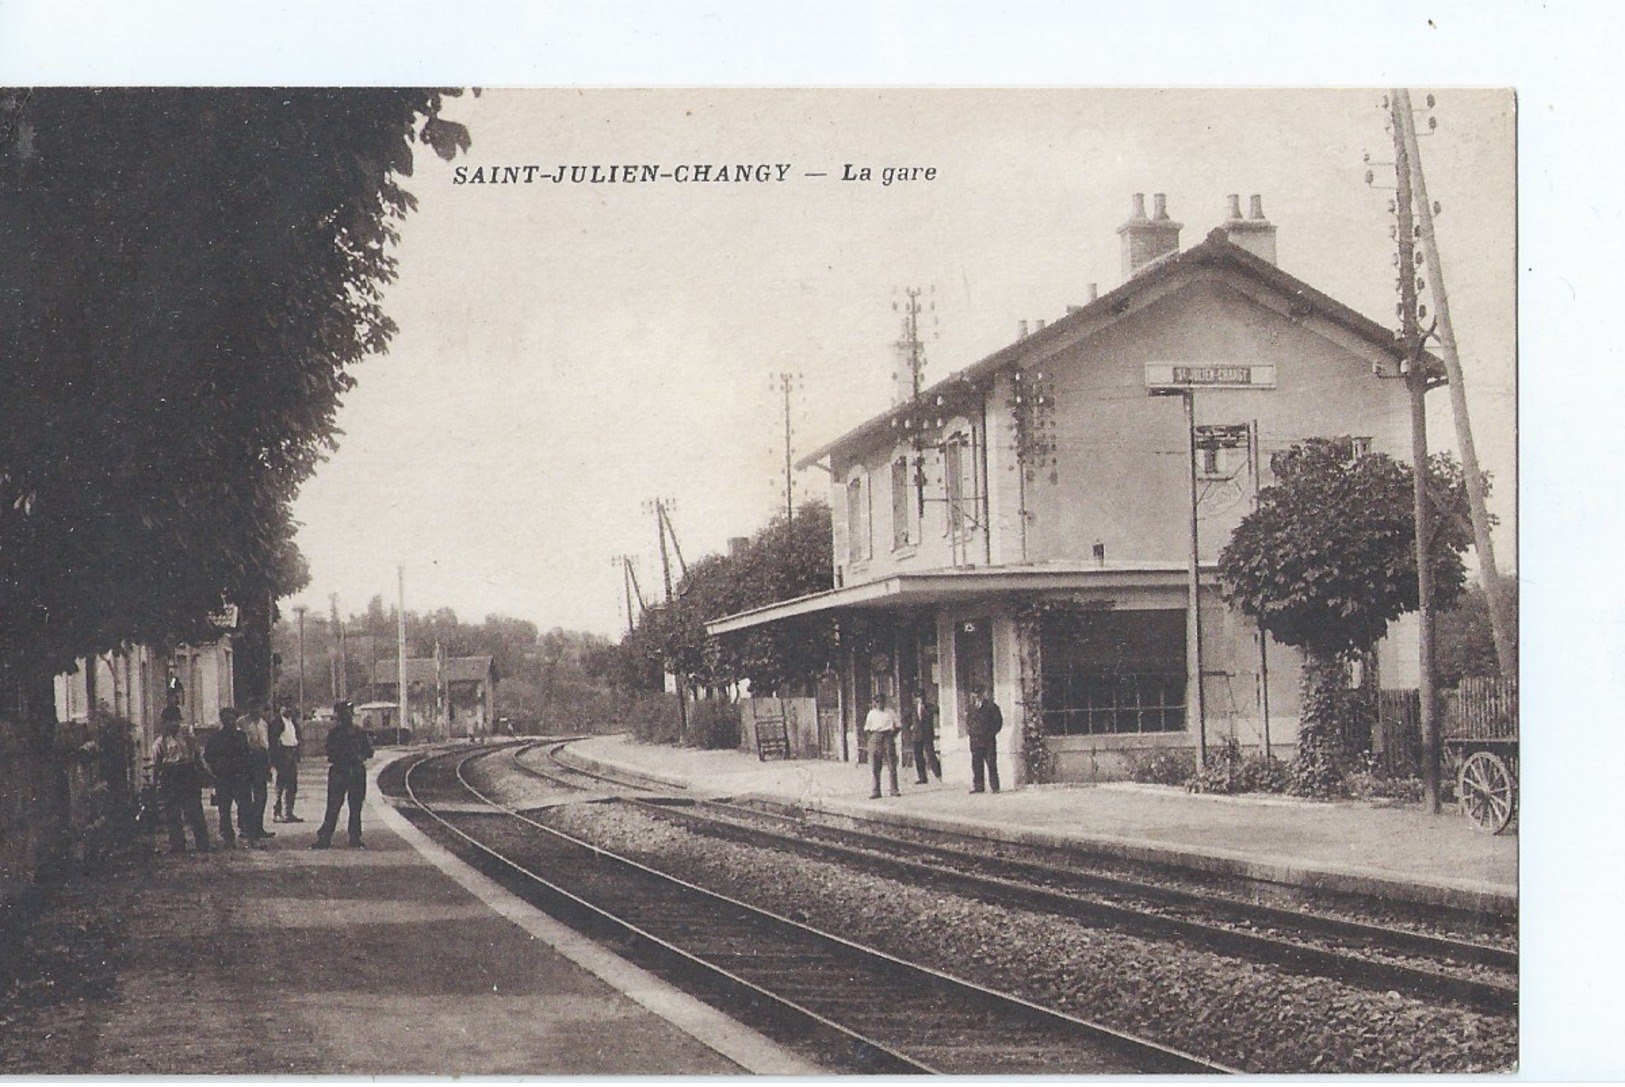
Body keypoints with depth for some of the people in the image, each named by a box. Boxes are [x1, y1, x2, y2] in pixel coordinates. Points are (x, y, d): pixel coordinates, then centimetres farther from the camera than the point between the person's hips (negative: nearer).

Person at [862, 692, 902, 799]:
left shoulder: (890, 712, 10)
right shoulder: (872, 714, 12)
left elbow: (898, 725, 12)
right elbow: (866, 729, 15)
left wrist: (893, 733, 0)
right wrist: (870, 736, 1)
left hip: (888, 738, -1)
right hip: (875, 738, 1)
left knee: (892, 765, -5)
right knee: (875, 767, -2)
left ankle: (894, 789, -2)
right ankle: (876, 791, 1)